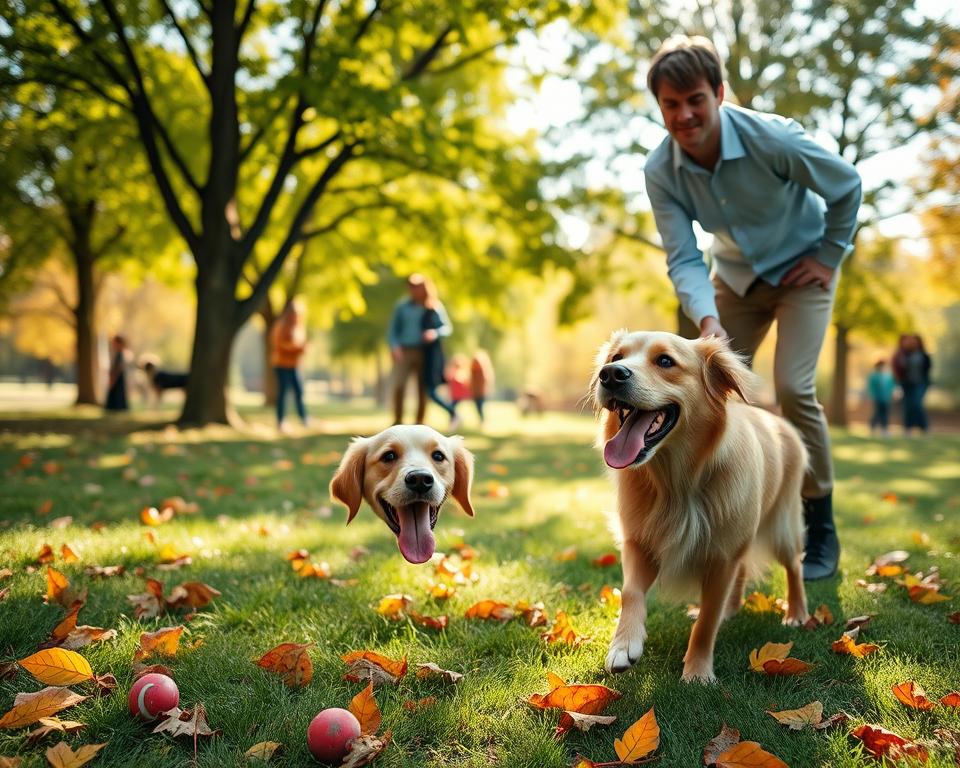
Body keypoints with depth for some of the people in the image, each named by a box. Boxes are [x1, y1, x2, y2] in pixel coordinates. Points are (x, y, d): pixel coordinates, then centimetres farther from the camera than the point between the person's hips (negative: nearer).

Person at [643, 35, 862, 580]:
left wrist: (829, 256, -9)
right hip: (737, 275, 4)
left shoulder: (772, 139, -31)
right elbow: (684, 258, -21)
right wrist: (707, 318, -38)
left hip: (800, 268, -4)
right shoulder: (661, 172, -21)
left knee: (793, 387, -18)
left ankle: (822, 531, -1)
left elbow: (847, 184, -14)